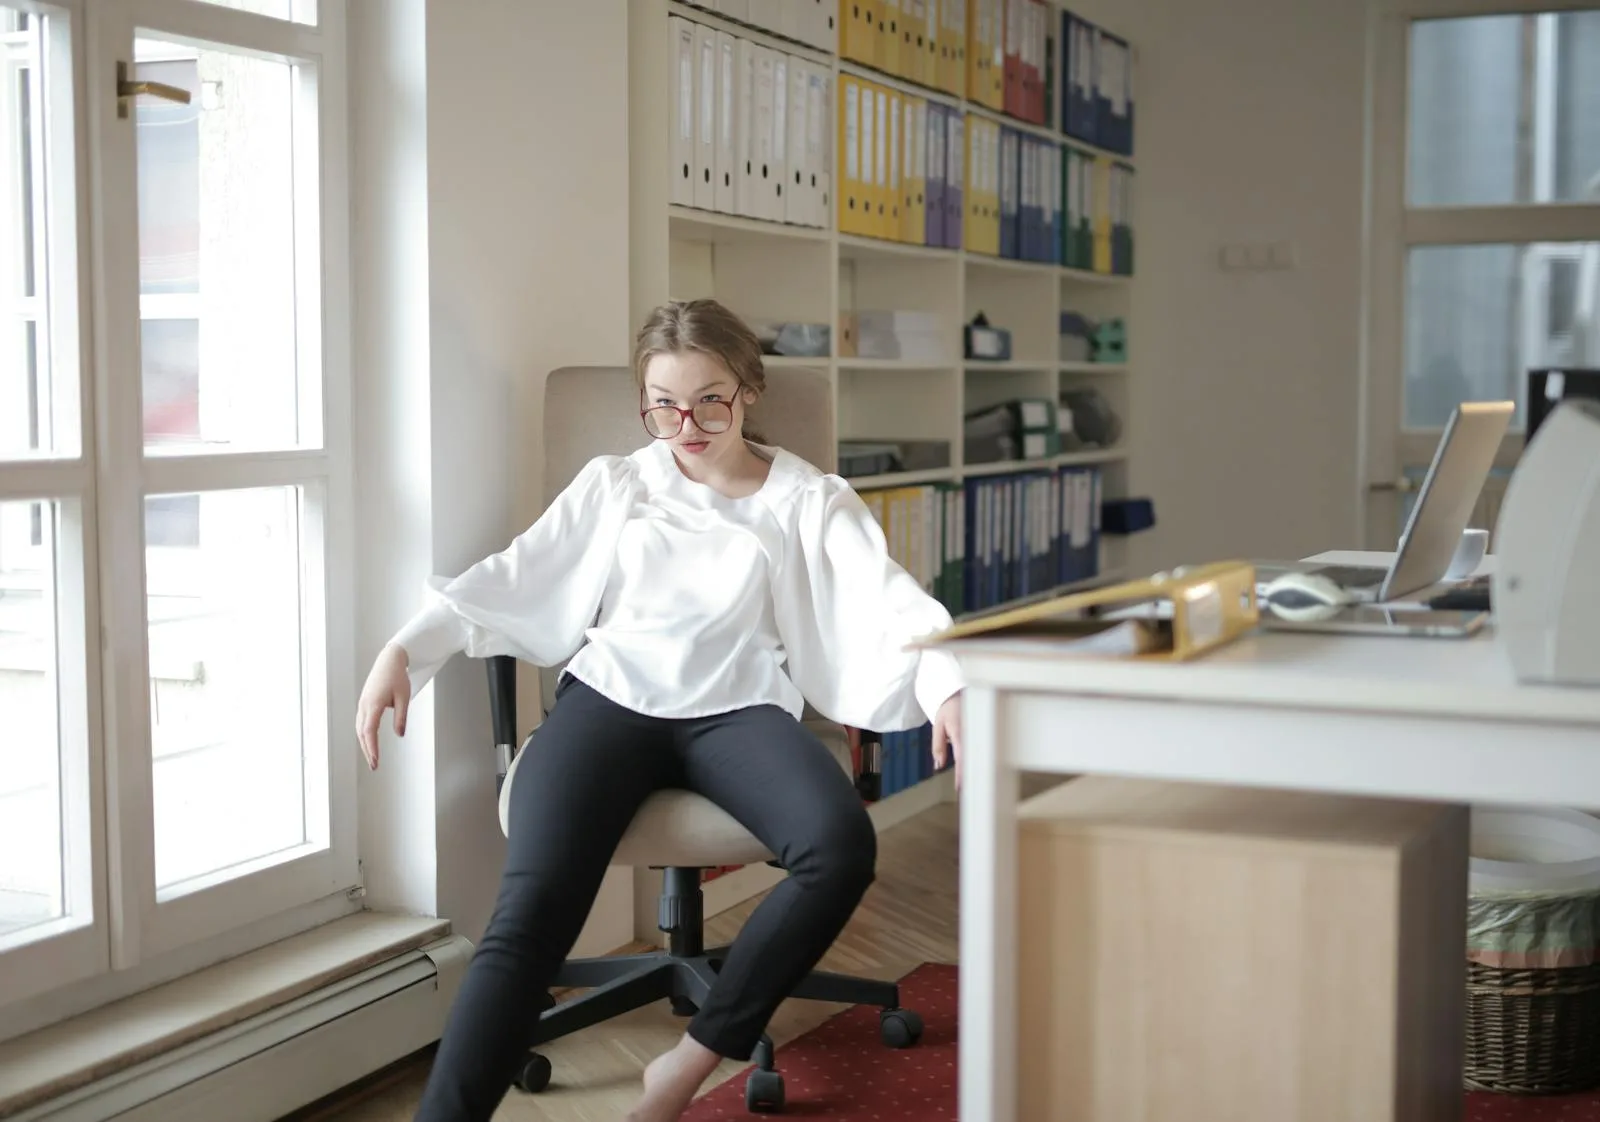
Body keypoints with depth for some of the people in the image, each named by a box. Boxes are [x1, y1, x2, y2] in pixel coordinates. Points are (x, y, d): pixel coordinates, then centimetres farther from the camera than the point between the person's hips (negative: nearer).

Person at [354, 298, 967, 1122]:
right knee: (532, 906, -26)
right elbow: (510, 579, 15)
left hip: (737, 707, 0)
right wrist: (404, 649, 0)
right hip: (611, 698, 1)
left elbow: (890, 602, 0)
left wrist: (947, 686, -21)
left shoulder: (810, 500, 13)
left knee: (842, 846, -32)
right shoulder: (614, 484, 20)